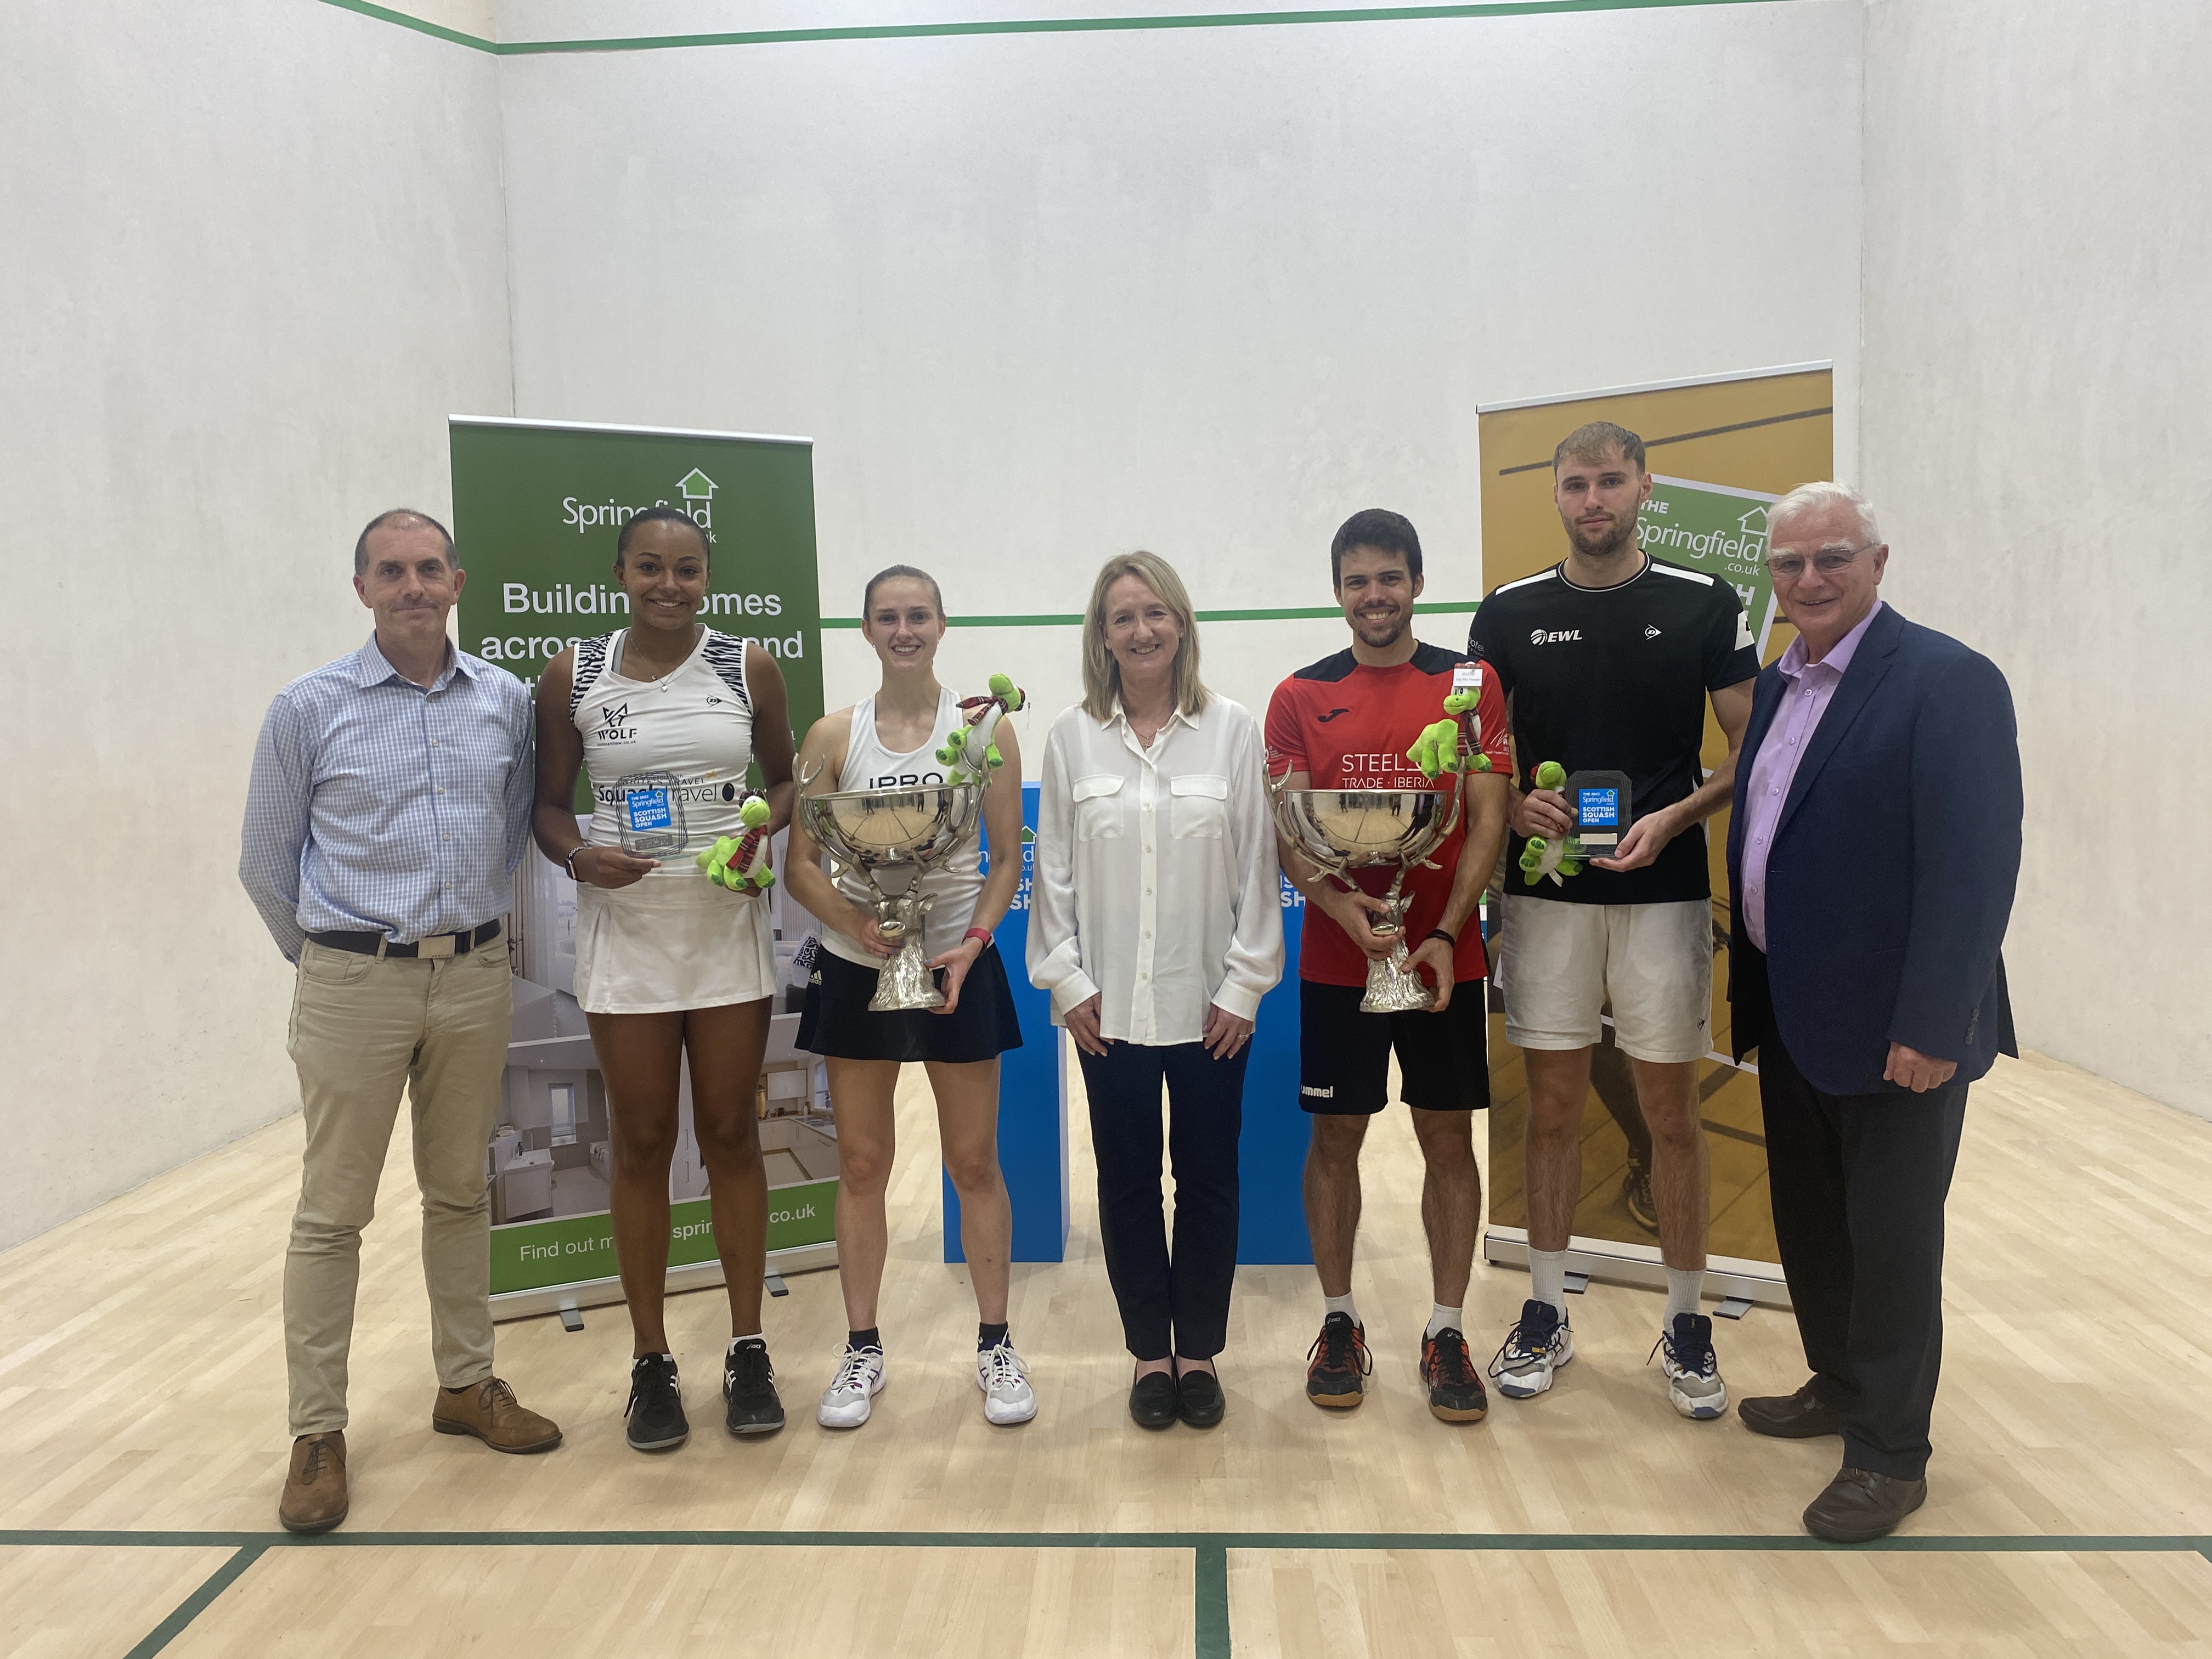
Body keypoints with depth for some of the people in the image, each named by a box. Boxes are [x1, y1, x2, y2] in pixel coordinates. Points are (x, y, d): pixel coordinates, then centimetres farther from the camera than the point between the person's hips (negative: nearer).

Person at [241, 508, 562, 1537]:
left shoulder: (506, 702, 4)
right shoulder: (309, 708, -4)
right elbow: (266, 860, 3)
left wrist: (474, 931, 12)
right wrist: (327, 958, 9)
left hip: (474, 979, 3)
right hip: (354, 986, -3)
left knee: (460, 1192, 14)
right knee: (332, 1212, 2)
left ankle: (466, 1385, 28)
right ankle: (317, 1433, 13)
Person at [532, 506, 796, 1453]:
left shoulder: (749, 667, 0)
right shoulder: (573, 677, 0)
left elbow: (785, 779, 10)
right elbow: (549, 804, 6)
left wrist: (761, 827, -10)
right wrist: (578, 857, -15)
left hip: (729, 927, 0)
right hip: (624, 927, 0)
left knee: (731, 1135, 8)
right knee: (642, 1144, 7)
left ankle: (747, 1350, 21)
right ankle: (650, 1362, 21)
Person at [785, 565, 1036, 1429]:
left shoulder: (984, 728, -1)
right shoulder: (834, 735, 1)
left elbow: (1007, 857, 0)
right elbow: (801, 864, -1)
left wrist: (974, 941, -14)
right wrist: (857, 923, -18)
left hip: (957, 964, -1)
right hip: (856, 968, 1)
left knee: (974, 1162, 7)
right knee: (862, 1163, 9)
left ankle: (995, 1343, 22)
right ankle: (863, 1349, 24)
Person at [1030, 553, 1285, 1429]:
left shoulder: (1232, 730, -2)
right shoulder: (1072, 738, 1)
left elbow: (1257, 867, -2)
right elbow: (1053, 870, 3)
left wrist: (1245, 983, -5)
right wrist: (1066, 980, -3)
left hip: (1209, 1000, -1)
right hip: (1109, 1003, 1)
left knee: (1208, 1176, 9)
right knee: (1127, 1178, 9)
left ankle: (1199, 1350, 25)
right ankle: (1149, 1352, 24)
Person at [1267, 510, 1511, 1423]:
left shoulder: (1470, 684, 2)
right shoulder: (1301, 696, 3)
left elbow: (1488, 818, -2)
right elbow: (1286, 831, -1)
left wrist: (1446, 932, -13)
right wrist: (1342, 906, -18)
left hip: (1444, 956, 0)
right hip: (1335, 960, 0)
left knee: (1448, 1137, 6)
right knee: (1335, 1136, 7)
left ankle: (1447, 1331, 19)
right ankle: (1339, 1322, 22)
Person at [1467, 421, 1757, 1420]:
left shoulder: (1704, 605, -1)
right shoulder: (1509, 613, 4)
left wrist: (1673, 817, -15)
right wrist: (1515, 805, -11)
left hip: (1663, 892, -1)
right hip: (1544, 894, 1)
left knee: (1671, 1112, 6)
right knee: (1553, 1105, 8)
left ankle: (1686, 1326, 21)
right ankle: (1545, 1314, 21)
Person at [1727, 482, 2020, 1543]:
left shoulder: (1946, 681, -14)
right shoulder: (1779, 687, 10)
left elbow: (1976, 867, -20)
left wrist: (1931, 1026, -22)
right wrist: (1751, 988, 10)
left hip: (1891, 1027, -7)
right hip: (1790, 1014, 8)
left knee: (1891, 1239, 5)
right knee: (1808, 1220, 19)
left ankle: (1889, 1455, 21)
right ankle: (1839, 1387, 39)